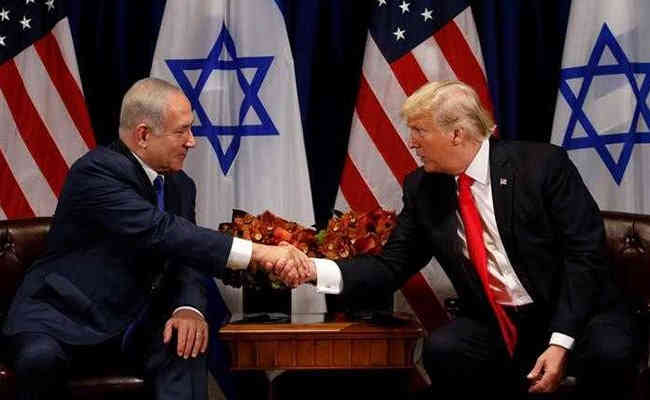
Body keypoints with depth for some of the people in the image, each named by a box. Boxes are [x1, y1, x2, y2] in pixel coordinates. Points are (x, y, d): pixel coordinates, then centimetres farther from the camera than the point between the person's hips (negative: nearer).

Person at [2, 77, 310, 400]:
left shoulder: (180, 185, 8)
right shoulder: (97, 171, -18)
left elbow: (187, 257, 3)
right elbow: (161, 232, -30)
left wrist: (189, 308, -21)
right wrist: (259, 253, -34)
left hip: (135, 325, 6)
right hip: (66, 317, -5)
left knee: (187, 343, -25)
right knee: (41, 359, -36)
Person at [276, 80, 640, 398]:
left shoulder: (542, 164, -13)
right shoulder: (423, 189, 1)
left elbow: (586, 253, -14)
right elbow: (392, 265, 0)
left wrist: (561, 340, -23)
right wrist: (317, 269, -16)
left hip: (575, 314, -3)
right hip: (497, 325, 3)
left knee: (608, 352, -33)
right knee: (443, 350, -26)